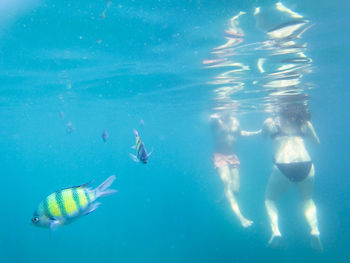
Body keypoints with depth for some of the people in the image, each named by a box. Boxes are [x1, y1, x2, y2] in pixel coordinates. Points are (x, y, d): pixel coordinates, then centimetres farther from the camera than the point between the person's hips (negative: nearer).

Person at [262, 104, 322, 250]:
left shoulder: (271, 121, 9)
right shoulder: (304, 122, 13)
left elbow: (262, 136, 26)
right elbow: (317, 142, 23)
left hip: (282, 167, -2)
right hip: (306, 165, 2)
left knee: (270, 200, 21)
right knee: (307, 200, 27)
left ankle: (275, 230, -5)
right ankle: (315, 230, 0)